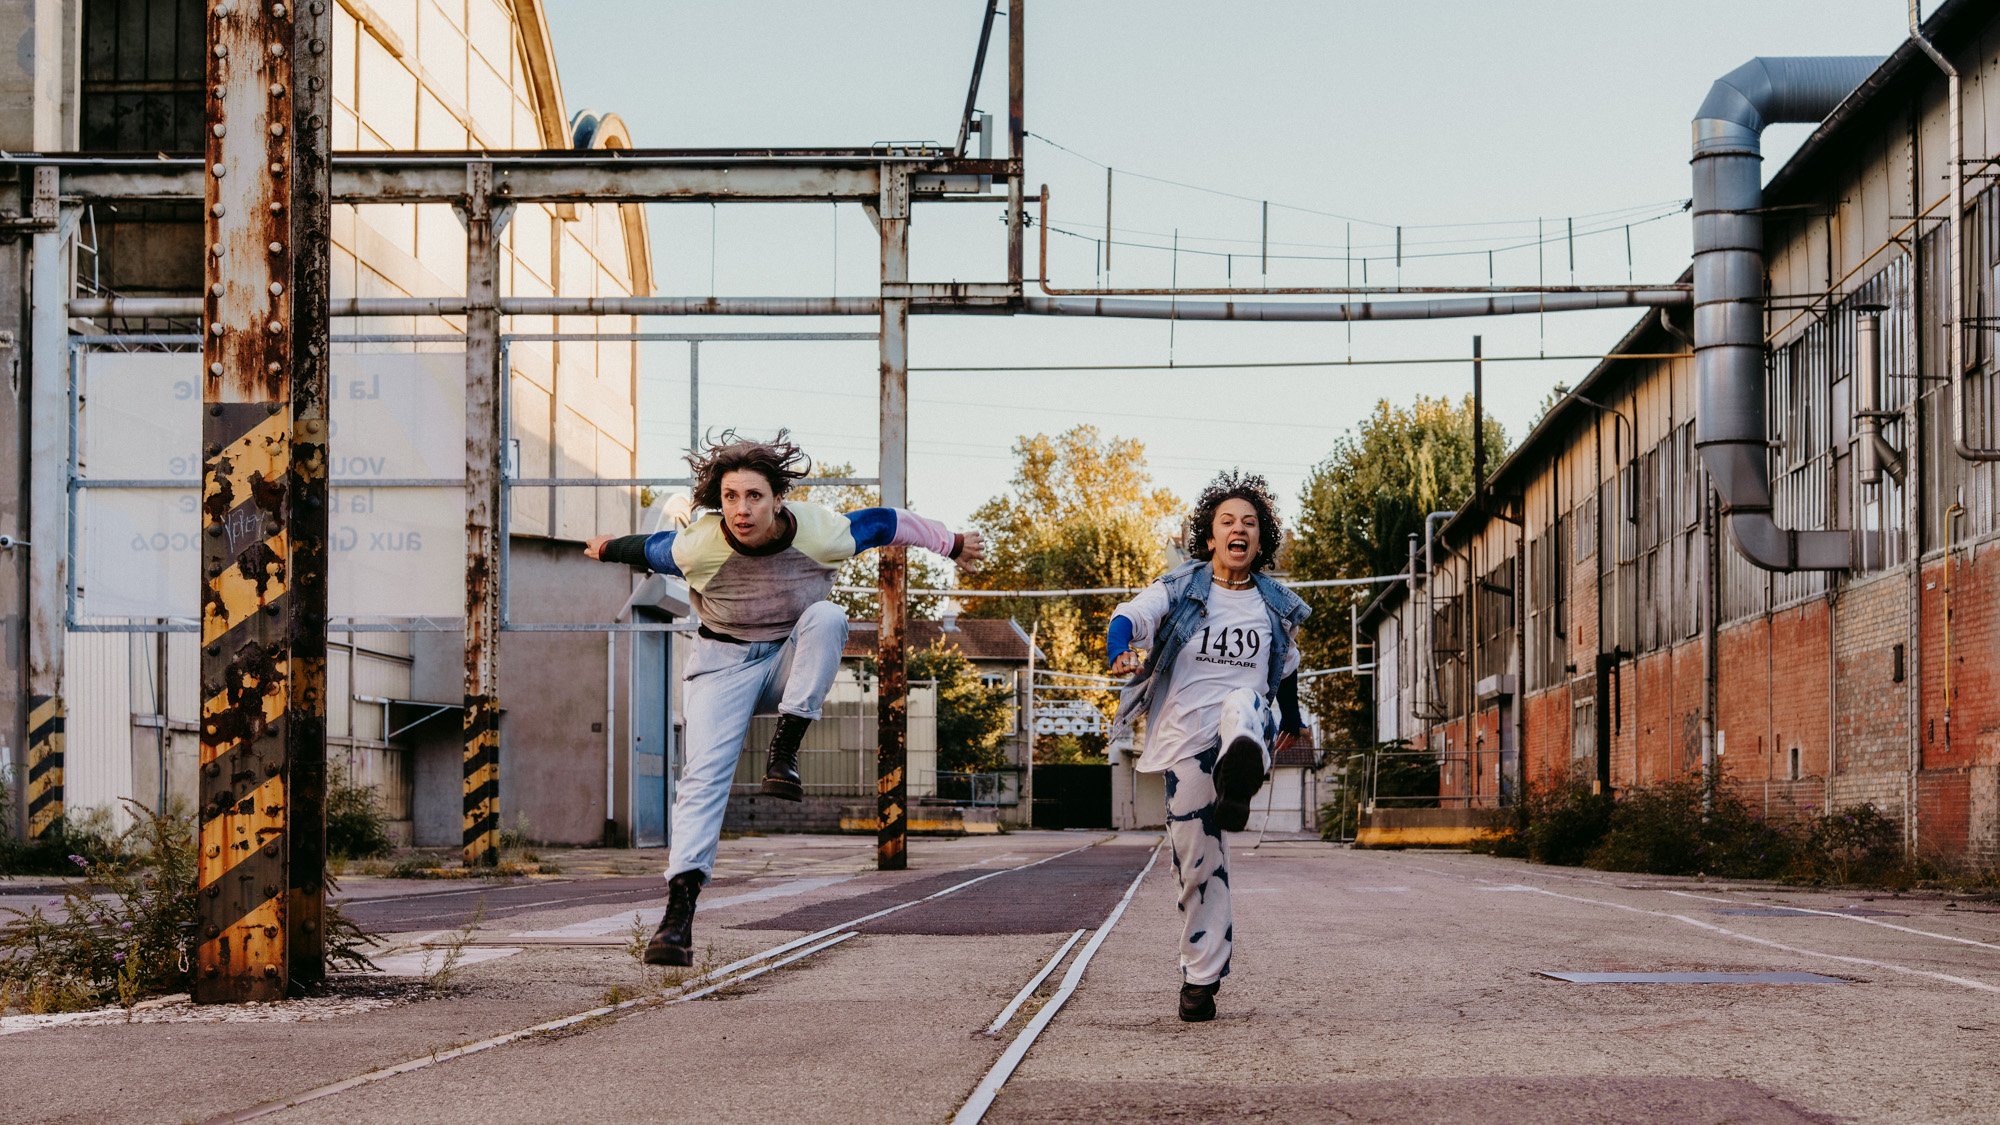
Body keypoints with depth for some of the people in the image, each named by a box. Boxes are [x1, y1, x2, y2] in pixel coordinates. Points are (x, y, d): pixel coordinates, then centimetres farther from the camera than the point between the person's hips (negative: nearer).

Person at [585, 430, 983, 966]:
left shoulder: (822, 532, -22)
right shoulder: (696, 547, -24)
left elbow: (888, 522, -3)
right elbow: (648, 548, 0)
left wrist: (953, 544, 12)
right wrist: (607, 549, 21)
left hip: (793, 659, 1)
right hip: (725, 663, -1)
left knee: (826, 617, -33)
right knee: (704, 775, -21)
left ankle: (784, 752, -29)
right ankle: (678, 913, -26)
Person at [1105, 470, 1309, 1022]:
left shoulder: (1277, 605, 9)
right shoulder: (1180, 588, 0)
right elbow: (1132, 614, -19)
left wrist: (1291, 720, 42)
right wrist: (1120, 652, -42)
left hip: (1246, 731, 1)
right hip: (1186, 739, 0)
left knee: (1243, 703, -37)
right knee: (1197, 862, -2)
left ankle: (1237, 788, -66)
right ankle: (1200, 977, 10)